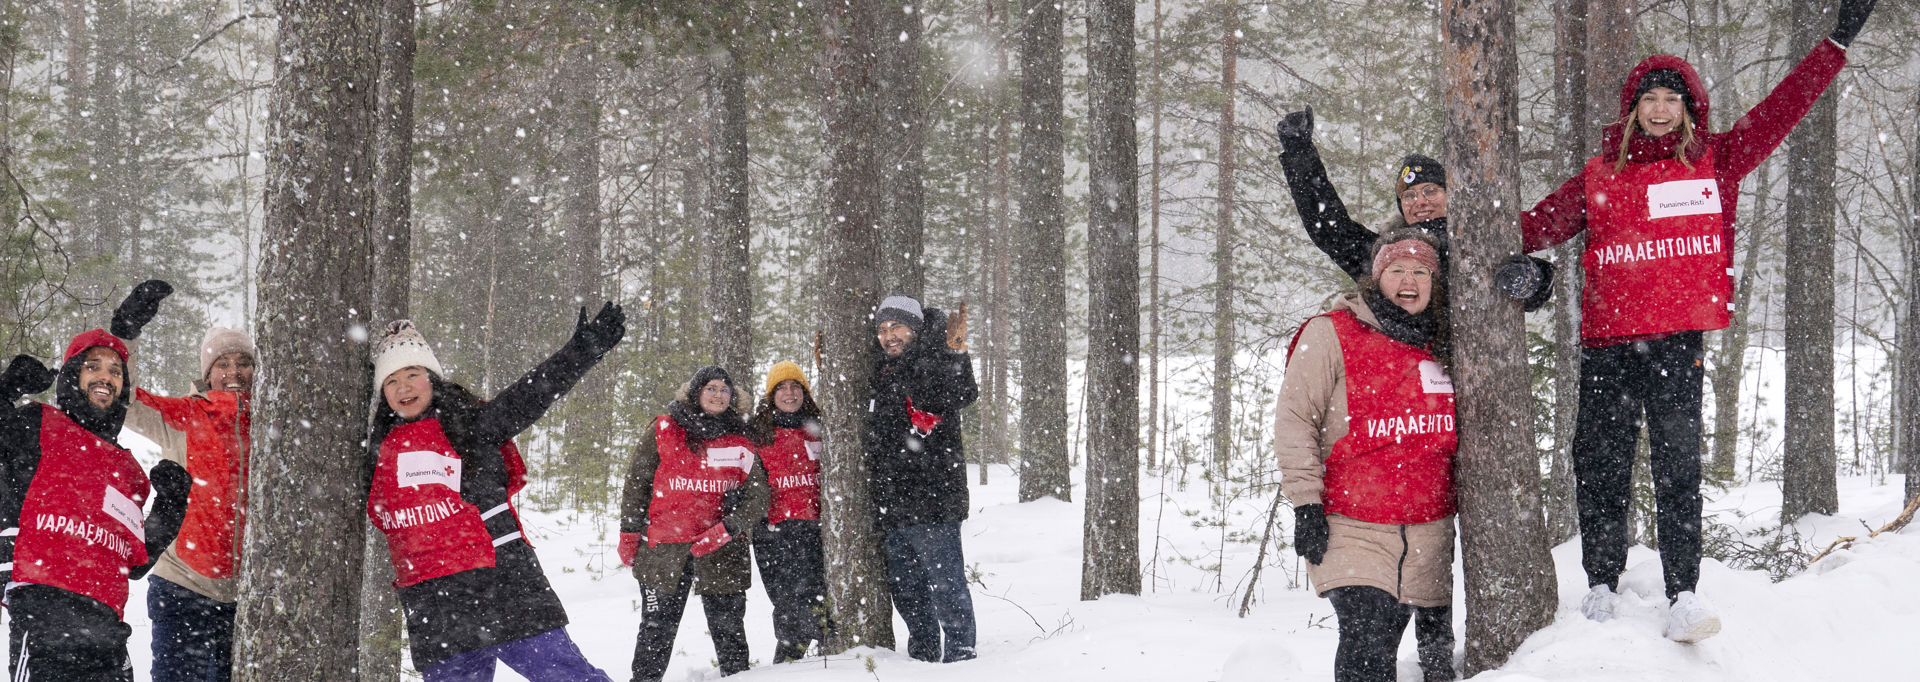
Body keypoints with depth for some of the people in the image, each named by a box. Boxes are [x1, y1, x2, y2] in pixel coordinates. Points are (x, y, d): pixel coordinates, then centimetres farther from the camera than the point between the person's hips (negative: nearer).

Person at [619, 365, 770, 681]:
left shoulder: (741, 441, 8)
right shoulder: (663, 432, 5)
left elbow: (758, 494, 2)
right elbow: (636, 482, 9)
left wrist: (728, 528, -13)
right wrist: (629, 534, 5)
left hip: (720, 551, 1)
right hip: (663, 549, -1)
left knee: (728, 628, 6)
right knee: (657, 628, 3)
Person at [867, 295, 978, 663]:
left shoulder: (931, 367, -6)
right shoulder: (879, 374, 16)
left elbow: (962, 395, -26)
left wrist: (956, 353, -40)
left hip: (931, 499, -8)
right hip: (892, 505, 8)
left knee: (945, 584, -7)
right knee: (905, 589, 16)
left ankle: (959, 654, -2)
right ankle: (923, 657, 28)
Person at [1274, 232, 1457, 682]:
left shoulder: (1442, 346, 13)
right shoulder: (1331, 335, -3)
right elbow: (1294, 420, -6)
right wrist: (1306, 503, -12)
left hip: (1429, 532, 6)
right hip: (1351, 524, -6)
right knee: (1367, 643, -20)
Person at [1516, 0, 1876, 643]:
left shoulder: (1716, 162, 10)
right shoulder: (1600, 175, 13)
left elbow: (1781, 109, 10)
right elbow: (1543, 222, 8)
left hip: (1677, 339, -1)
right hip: (1607, 341, 2)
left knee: (1678, 467, -6)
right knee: (1599, 464, 4)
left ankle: (1683, 595, -6)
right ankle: (1601, 588, 15)